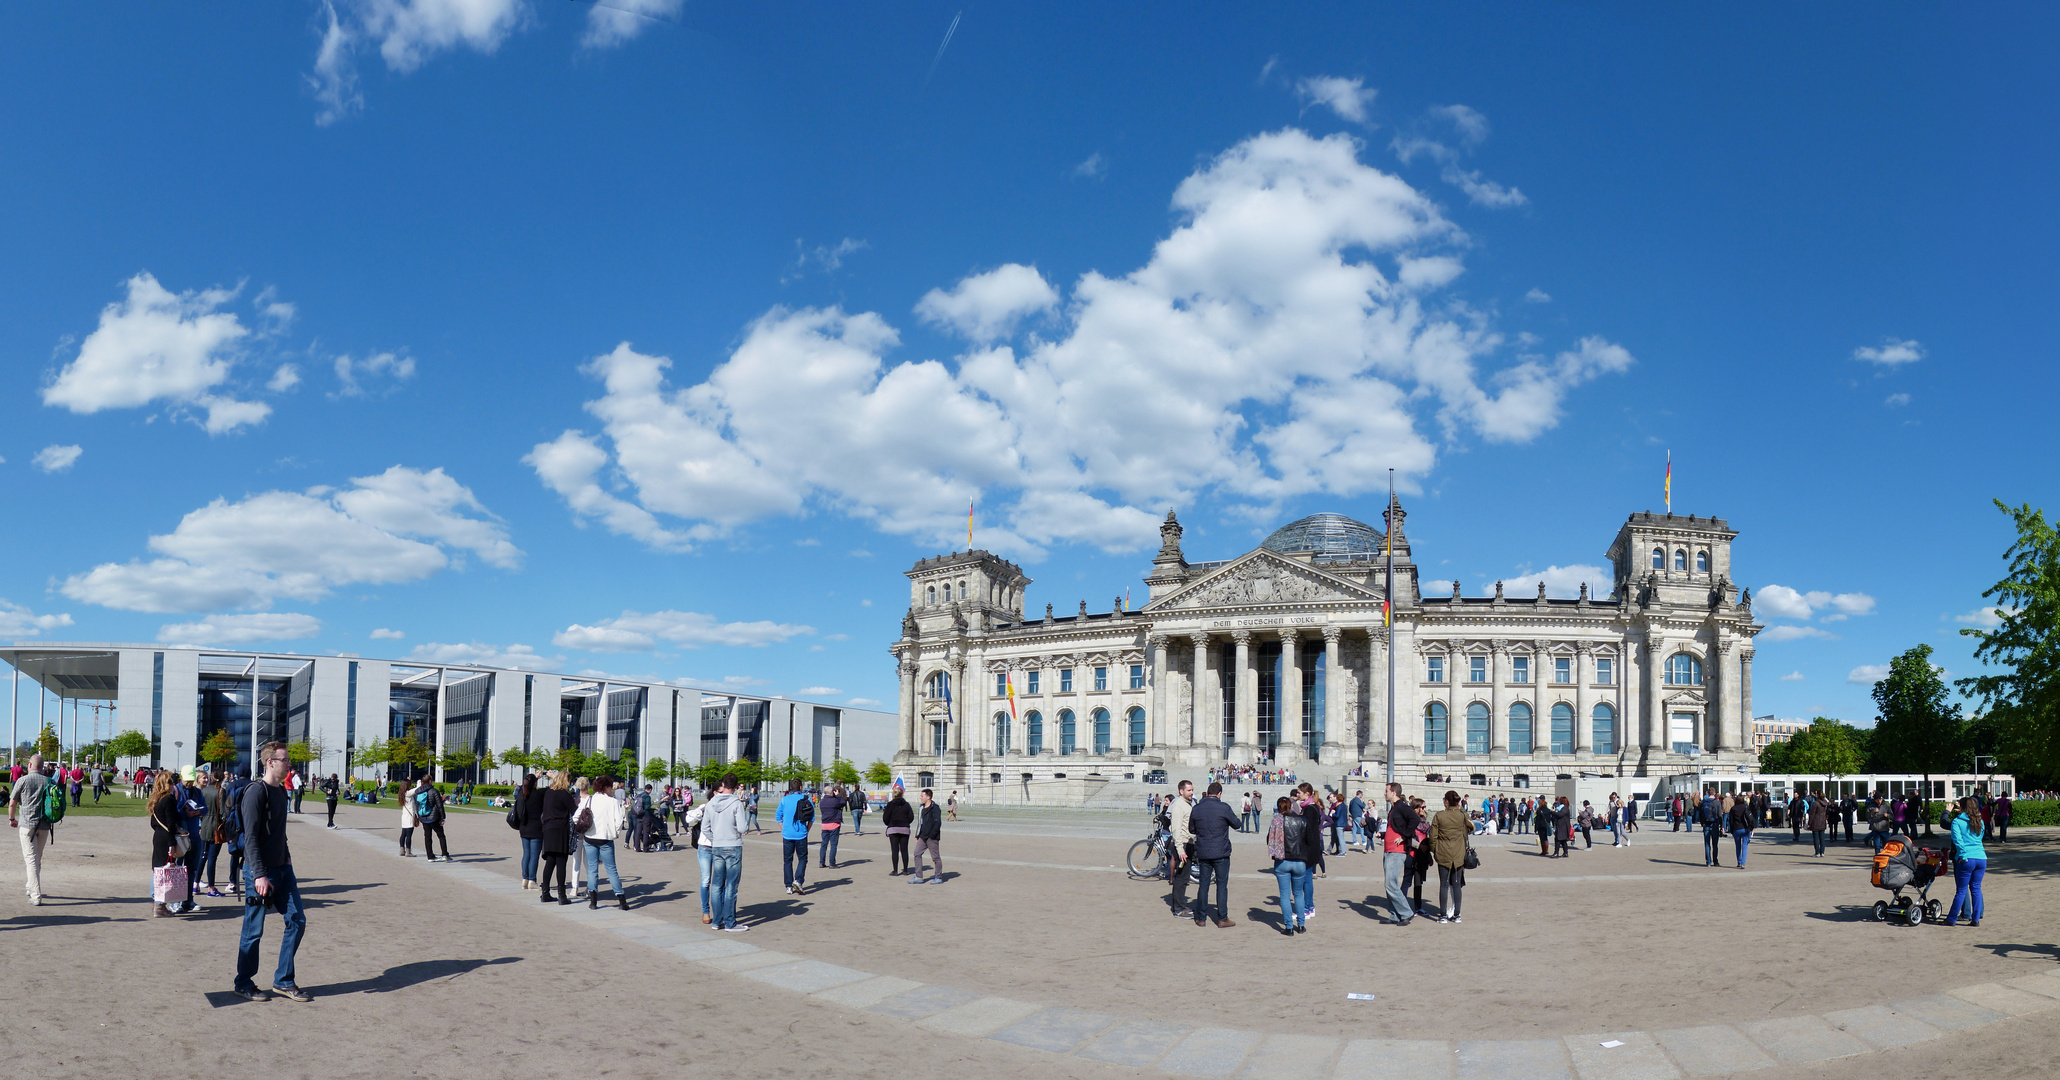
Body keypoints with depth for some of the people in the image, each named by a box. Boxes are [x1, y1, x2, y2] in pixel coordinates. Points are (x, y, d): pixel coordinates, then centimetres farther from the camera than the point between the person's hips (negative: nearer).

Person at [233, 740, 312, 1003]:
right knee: (254, 931, 3)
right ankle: (244, 984, 19)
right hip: (260, 871, -8)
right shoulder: (256, 792, -15)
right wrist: (259, 875, -23)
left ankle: (283, 981, 16)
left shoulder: (281, 791, 11)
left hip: (283, 869, 8)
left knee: (297, 921, 6)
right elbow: (251, 837, -19)